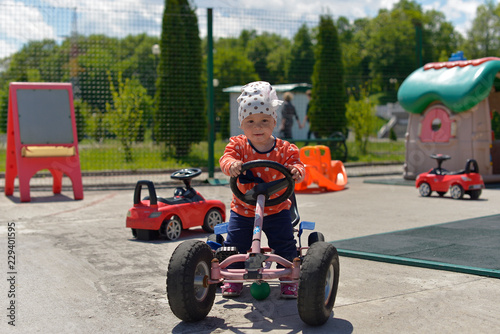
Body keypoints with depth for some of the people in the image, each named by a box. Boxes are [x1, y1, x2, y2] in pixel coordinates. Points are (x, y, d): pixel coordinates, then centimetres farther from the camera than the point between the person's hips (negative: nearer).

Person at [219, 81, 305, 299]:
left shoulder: (284, 149, -7)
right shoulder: (238, 144, -6)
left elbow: (294, 163, -14)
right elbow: (226, 158, -19)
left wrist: (296, 170, -39)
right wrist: (231, 164, -44)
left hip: (276, 209, 0)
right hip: (243, 209, 1)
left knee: (285, 244, -2)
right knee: (235, 244, 2)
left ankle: (288, 277, 19)